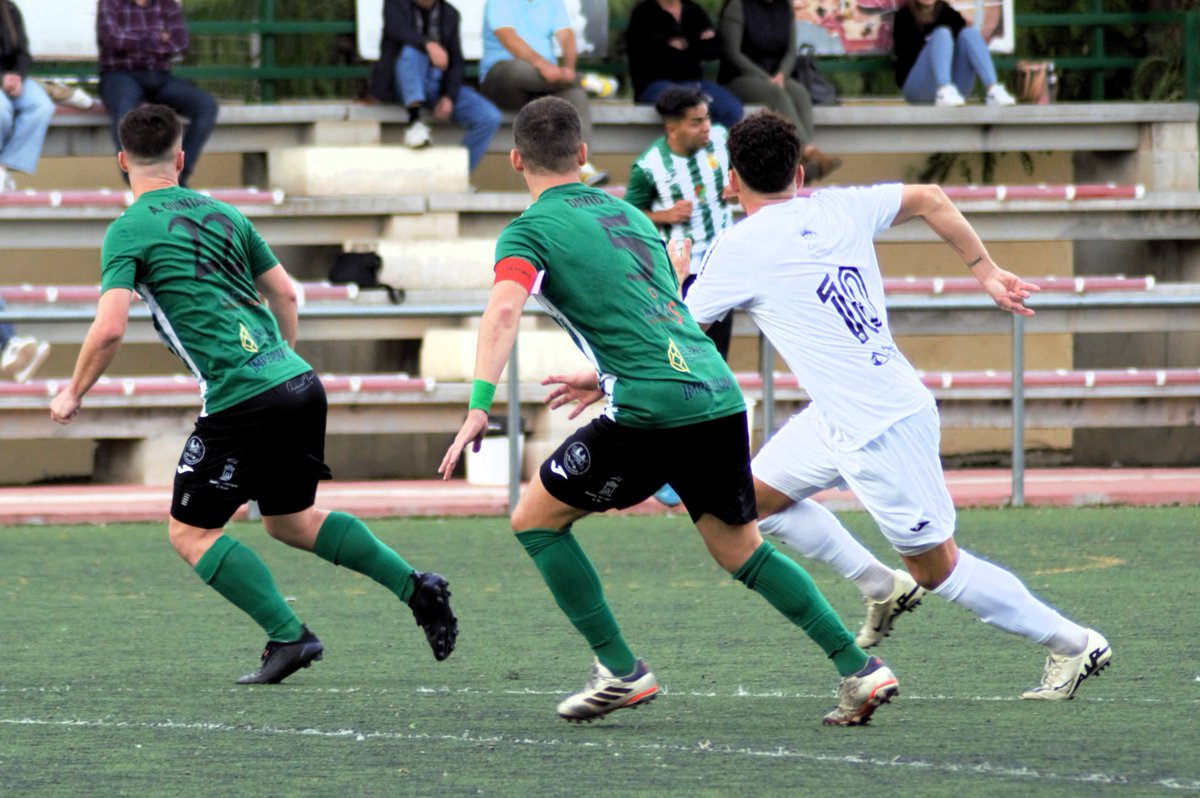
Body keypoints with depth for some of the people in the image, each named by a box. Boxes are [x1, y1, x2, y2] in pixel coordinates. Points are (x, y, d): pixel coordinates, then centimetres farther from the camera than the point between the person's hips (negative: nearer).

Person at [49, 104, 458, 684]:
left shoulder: (128, 231, -3)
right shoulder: (220, 214, 16)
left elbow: (109, 328, -12)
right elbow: (284, 293, 21)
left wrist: (73, 393, 2)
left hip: (241, 399, -7)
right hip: (299, 382, 7)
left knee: (190, 533, 6)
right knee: (291, 521, 23)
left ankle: (288, 636, -4)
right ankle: (415, 588, 11)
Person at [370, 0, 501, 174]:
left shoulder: (450, 14, 14)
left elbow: (456, 63, 7)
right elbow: (397, 29, -19)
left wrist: (449, 97, -11)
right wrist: (429, 45, -37)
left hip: (439, 86, 3)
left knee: (490, 118, -19)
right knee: (412, 49, -35)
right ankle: (414, 120, -43)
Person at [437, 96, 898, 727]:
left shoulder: (530, 231, 1)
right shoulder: (627, 213, 23)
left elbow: (504, 308, -18)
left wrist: (479, 404, -26)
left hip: (651, 411, -7)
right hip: (717, 395, 7)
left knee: (535, 519, 9)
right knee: (739, 549, 20)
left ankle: (620, 670, 7)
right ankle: (859, 668, 11)